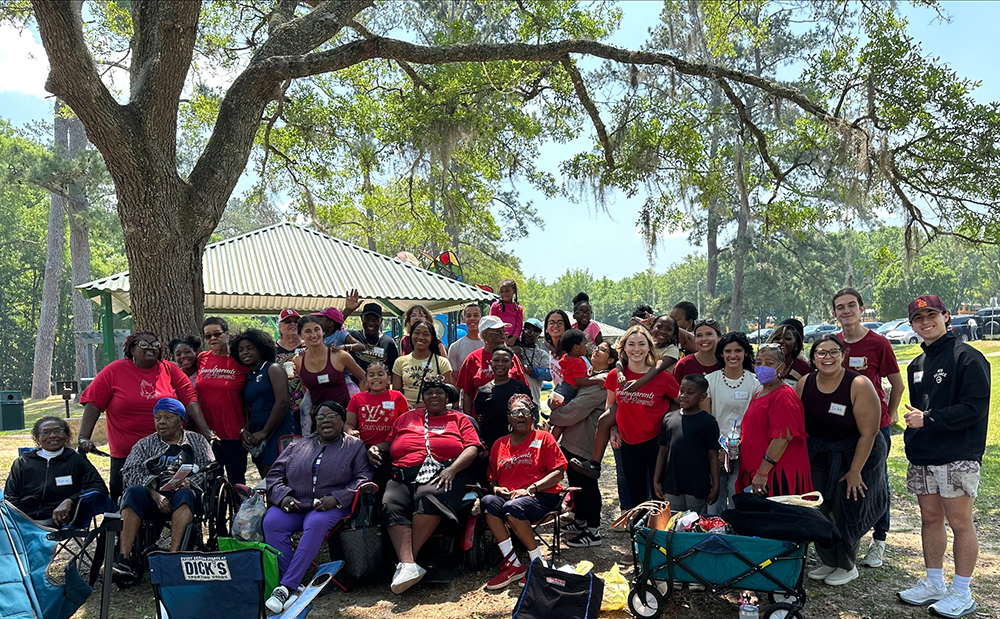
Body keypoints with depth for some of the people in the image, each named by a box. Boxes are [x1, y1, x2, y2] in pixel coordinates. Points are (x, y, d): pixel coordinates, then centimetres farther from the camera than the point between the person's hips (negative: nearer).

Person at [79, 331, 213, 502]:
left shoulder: (169, 370, 4)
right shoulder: (114, 371, 0)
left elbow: (190, 399, 1)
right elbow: (93, 404, -3)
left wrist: (205, 430, -7)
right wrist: (84, 438, -12)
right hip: (125, 455, -1)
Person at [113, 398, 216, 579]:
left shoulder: (196, 440, 21)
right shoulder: (145, 444, 22)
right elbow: (131, 471, 5)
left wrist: (189, 482, -13)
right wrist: (154, 495, -13)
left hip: (183, 492, -1)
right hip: (153, 494, 1)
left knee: (185, 494, -36)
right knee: (133, 491, -31)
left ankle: (173, 556, -48)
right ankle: (124, 558, -38)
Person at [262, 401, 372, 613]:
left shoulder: (356, 447, 11)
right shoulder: (297, 446, 20)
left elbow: (363, 478, 0)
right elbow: (275, 474, 16)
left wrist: (336, 498, -14)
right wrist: (282, 496, -5)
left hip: (331, 506, -3)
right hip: (293, 505, 3)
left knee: (316, 524, -37)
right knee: (271, 522, -28)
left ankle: (286, 587, -34)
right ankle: (294, 587, -28)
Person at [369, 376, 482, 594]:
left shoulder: (459, 419, 20)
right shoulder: (407, 417, 29)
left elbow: (472, 448, 7)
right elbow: (390, 442, 31)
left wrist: (451, 470, -10)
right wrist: (376, 449, 7)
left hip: (442, 474, -3)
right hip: (404, 476, 3)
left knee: (429, 497, -37)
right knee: (392, 505, -29)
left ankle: (406, 559, -35)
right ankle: (408, 566, -42)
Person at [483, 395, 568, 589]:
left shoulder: (543, 438, 7)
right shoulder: (499, 445, 18)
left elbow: (558, 473, -2)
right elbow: (492, 479, 22)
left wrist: (530, 489, -13)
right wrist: (496, 488, -3)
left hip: (541, 496, -4)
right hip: (508, 497, 4)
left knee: (512, 508, -35)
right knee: (487, 502, -29)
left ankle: (537, 561, -15)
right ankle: (512, 564, -27)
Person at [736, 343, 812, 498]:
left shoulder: (784, 395, -11)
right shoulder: (758, 395, 18)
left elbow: (783, 437, -20)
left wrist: (762, 473, -22)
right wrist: (739, 443, 8)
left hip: (778, 475, -9)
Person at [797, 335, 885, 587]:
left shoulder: (859, 385, -21)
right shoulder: (804, 384, -6)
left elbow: (868, 433, -20)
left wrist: (855, 471, -18)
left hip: (855, 455, -5)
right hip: (817, 457, 5)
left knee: (845, 511, 1)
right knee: (817, 510, 7)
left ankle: (847, 566, 23)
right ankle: (828, 562, 27)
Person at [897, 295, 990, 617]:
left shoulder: (968, 358, -9)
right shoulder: (917, 365, 16)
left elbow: (975, 408, -16)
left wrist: (928, 419, -17)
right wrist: (913, 424, 10)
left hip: (957, 457, -7)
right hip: (922, 458, 7)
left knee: (960, 522, 0)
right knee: (930, 519, 13)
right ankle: (933, 584, 24)